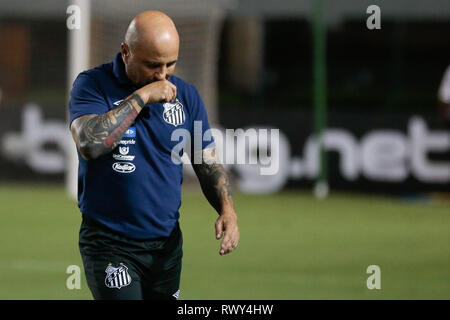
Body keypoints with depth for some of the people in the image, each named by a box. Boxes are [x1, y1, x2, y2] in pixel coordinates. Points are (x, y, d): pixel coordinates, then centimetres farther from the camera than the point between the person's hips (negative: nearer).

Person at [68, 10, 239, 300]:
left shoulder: (186, 95, 7)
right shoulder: (93, 85, -6)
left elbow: (209, 163, 12)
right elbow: (89, 144, -24)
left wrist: (227, 210, -6)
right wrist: (141, 97, -20)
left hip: (167, 244, 5)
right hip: (109, 242, -5)